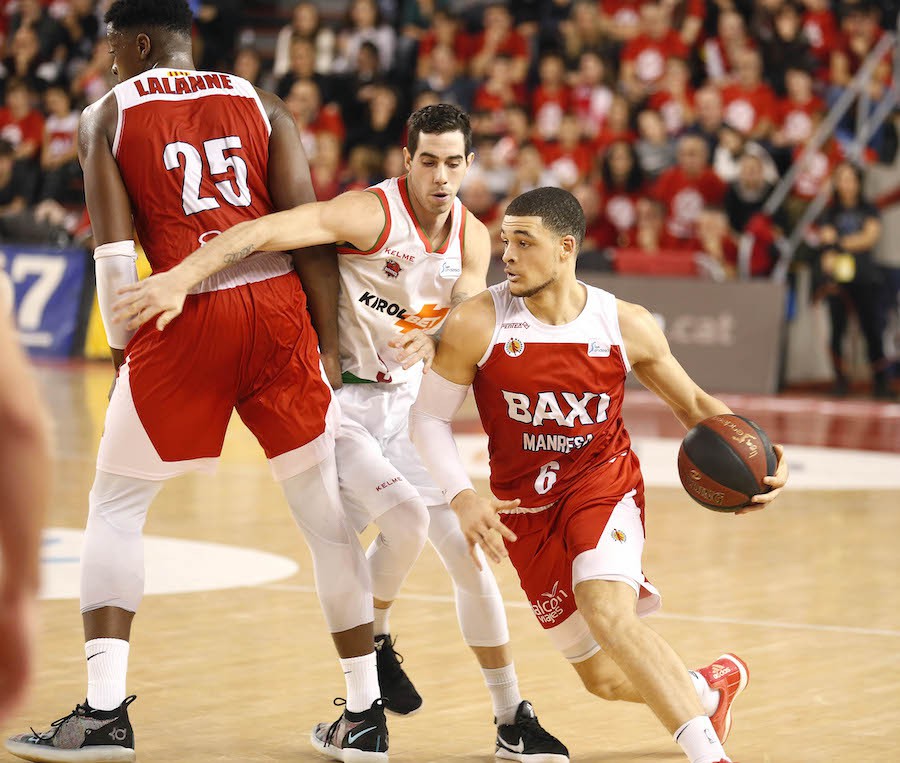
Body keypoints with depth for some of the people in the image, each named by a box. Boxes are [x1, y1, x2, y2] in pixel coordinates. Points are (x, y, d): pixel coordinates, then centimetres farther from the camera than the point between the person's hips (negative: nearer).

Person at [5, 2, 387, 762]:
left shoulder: (107, 116, 8)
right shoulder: (261, 105, 13)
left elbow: (115, 250, -2)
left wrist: (123, 345, 9)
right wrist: (330, 341, 7)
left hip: (187, 313, -2)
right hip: (277, 304, 2)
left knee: (115, 508, 13)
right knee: (325, 510, 12)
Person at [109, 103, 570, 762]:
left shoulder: (471, 237, 0)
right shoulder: (371, 213, -21)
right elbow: (265, 230, -34)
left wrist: (435, 339, -36)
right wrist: (180, 279, -48)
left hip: (407, 403, 6)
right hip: (341, 402, -6)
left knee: (470, 555, 4)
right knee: (406, 516, -28)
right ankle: (374, 641, 2)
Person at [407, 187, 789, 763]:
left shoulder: (627, 326, -10)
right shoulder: (477, 325, -14)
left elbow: (693, 403, 5)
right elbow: (429, 417, -4)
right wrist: (462, 498, -19)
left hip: (604, 483, -2)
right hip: (526, 509, 2)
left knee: (608, 613, -32)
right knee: (606, 679, 8)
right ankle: (708, 688, 40)